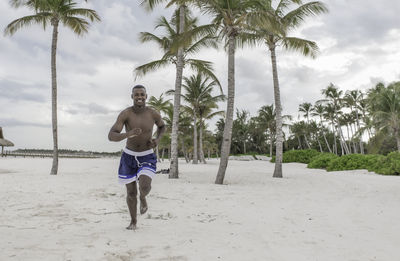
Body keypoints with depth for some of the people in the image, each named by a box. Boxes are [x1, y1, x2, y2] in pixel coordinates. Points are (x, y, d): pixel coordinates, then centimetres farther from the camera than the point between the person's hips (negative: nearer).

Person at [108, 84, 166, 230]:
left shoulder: (153, 114, -11)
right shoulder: (125, 114, -17)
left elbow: (162, 126, 12)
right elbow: (111, 136, -24)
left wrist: (158, 139, -9)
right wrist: (128, 134, -44)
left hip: (147, 157, 0)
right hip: (128, 156, 0)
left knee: (145, 186, -24)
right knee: (131, 193, 6)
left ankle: (143, 197, 16)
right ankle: (133, 221, 32)